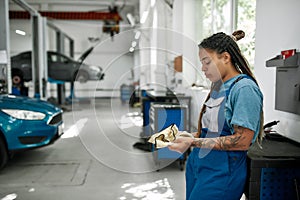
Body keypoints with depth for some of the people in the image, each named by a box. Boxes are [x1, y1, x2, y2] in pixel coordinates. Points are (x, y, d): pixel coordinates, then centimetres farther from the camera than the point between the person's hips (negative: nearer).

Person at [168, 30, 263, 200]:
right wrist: (187, 136, 2)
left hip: (221, 172, -8)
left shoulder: (245, 88, -15)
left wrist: (194, 142, -21)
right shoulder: (218, 87, 12)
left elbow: (242, 141, -20)